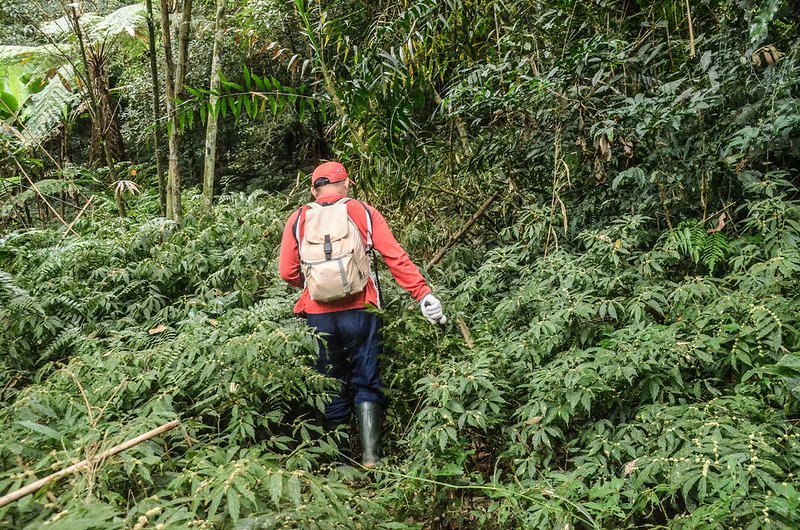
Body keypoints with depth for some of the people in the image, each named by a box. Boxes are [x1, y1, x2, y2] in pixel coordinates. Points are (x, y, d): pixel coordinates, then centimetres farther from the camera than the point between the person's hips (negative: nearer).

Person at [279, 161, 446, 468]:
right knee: (366, 383, 9)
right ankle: (370, 456, 2)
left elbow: (287, 272, 6)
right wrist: (423, 294, -2)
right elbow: (397, 258, -4)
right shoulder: (364, 213, 4)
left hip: (318, 314, 2)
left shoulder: (298, 220, 7)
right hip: (359, 312, -1)